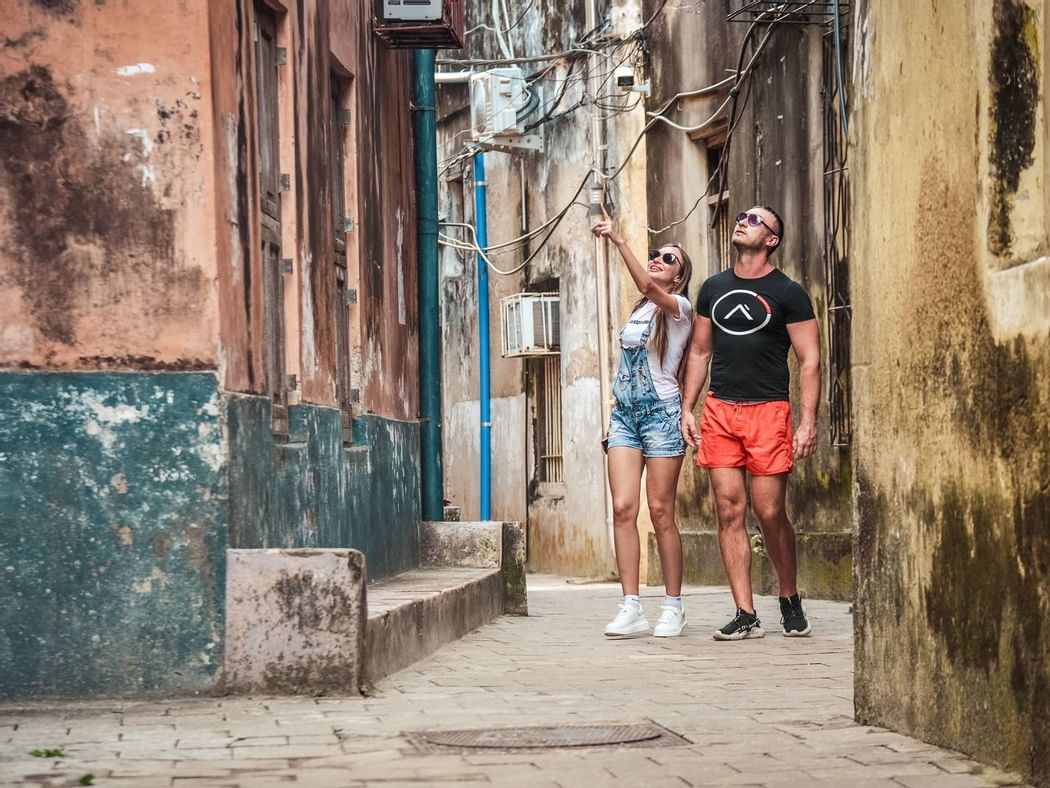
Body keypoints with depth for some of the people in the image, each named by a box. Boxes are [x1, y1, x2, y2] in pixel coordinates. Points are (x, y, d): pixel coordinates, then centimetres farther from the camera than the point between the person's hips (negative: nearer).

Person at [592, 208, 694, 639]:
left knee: (661, 513, -5)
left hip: (661, 412, -6)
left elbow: (647, 286, -24)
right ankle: (631, 608, -6)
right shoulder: (638, 311, 18)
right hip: (625, 412, 6)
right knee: (623, 508, -5)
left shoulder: (678, 308, -3)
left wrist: (618, 240, -31)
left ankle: (673, 607, 4)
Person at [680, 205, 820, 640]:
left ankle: (790, 600, 18)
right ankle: (745, 615, 1)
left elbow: (810, 360, -3)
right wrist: (687, 409, 10)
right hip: (719, 411, 4)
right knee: (729, 511, -1)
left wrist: (808, 421, -12)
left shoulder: (787, 293, 0)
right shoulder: (714, 288, 14)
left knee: (770, 513, -4)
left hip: (768, 410, -4)